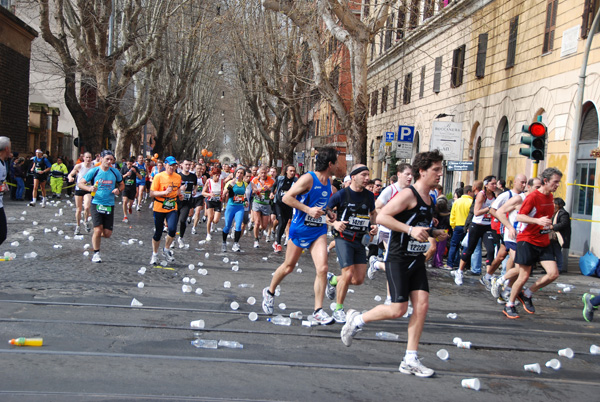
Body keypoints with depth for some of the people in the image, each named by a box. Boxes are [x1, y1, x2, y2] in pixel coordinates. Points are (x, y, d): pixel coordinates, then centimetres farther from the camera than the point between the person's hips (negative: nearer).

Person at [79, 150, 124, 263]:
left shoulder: (115, 172, 4)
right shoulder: (94, 171, -3)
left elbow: (122, 184, 19)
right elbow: (80, 183, 0)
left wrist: (118, 189, -4)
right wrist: (89, 188, -20)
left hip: (109, 205, 3)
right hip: (97, 204, -3)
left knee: (107, 234, 0)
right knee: (98, 230, -12)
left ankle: (95, 236, 36)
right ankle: (96, 253, 8)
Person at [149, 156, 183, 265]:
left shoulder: (178, 177, 5)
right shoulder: (159, 176, -7)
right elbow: (152, 193, -9)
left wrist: (180, 194, -3)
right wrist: (165, 192, -22)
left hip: (172, 208, 2)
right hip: (159, 208, -2)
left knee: (172, 229, -19)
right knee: (158, 233, 6)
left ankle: (166, 250, 7)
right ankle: (155, 254, 26)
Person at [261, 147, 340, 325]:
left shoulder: (328, 182, 8)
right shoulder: (308, 178, -15)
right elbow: (287, 197, -19)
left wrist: (329, 214, 9)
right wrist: (308, 210, -24)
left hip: (319, 230, 5)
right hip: (300, 229, -5)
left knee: (322, 268, -10)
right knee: (288, 267, 10)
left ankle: (318, 311, -2)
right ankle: (270, 292, 37)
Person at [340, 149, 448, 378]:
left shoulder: (429, 200, 14)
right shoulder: (408, 195, -14)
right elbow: (382, 216, -23)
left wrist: (434, 234, 11)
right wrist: (410, 229, -29)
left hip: (417, 261, 8)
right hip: (398, 260, -8)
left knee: (422, 305, -3)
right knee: (398, 310, -9)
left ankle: (410, 360, 4)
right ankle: (357, 320, 17)